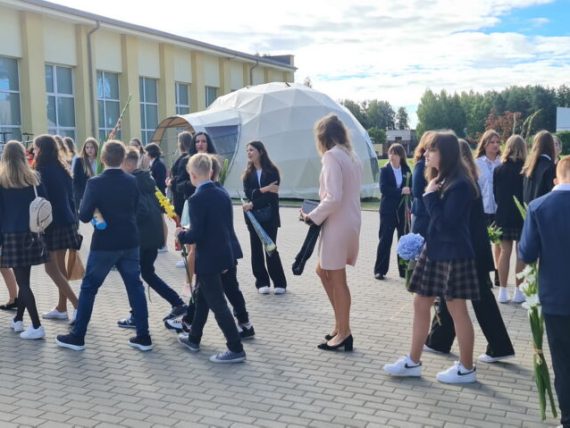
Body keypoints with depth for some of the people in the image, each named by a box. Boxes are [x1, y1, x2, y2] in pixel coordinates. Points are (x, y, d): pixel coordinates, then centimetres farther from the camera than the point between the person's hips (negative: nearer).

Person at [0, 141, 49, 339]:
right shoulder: (34, 178, 4)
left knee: (22, 282, -2)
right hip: (32, 234, 4)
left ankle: (36, 326, -7)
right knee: (24, 279, 16)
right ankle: (18, 319, 27)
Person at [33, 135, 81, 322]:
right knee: (59, 265, 15)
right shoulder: (61, 168, 12)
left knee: (51, 267, -3)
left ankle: (77, 304, -9)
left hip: (53, 223, -9)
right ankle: (61, 308, 21)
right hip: (66, 221, 9)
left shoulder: (44, 170, -14)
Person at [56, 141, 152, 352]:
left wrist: (97, 211, 5)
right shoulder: (132, 181, 0)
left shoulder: (95, 183, -14)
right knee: (135, 287, 9)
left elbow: (84, 216, -13)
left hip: (104, 244, -4)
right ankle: (143, 336, 11)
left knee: (88, 287, 9)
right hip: (129, 242, 4)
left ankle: (77, 336, 17)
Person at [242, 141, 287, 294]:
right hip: (253, 216, 4)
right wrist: (263, 190, -21)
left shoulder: (272, 171, -3)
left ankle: (279, 283, 6)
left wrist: (252, 204, -17)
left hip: (269, 216, -4)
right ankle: (262, 282, 11)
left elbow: (272, 195, -12)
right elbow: (248, 193, -5)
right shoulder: (247, 173, 9)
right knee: (256, 249, 4)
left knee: (270, 248, -4)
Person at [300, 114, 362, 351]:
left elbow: (333, 198, -23)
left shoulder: (331, 155, -14)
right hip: (350, 222, 9)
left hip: (338, 224, -9)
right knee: (323, 271, 19)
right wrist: (319, 212, 12)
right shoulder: (352, 156, 13)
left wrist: (312, 216, -11)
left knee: (337, 279, 2)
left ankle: (344, 333, 13)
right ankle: (340, 325, 24)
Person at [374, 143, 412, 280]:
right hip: (388, 210, -3)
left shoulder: (406, 170, 7)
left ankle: (404, 269, 16)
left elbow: (411, 188, 8)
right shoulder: (385, 170, -1)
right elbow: (383, 188, -13)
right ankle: (380, 270, 4)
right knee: (385, 240, -2)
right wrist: (400, 191, -20)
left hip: (403, 209, 3)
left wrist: (409, 191, -13)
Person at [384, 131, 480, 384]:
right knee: (420, 303, 12)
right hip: (434, 252, 10)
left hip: (453, 255, -9)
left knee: (457, 310, 2)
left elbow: (445, 223, -22)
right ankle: (413, 362, 22)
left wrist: (431, 196, -16)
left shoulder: (460, 184, -18)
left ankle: (466, 369, 16)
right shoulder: (442, 179, 11)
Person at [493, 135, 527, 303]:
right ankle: (518, 291, 8)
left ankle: (503, 291, 9)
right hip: (522, 216, -3)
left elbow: (495, 194, 5)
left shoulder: (498, 170, 1)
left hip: (503, 215, 3)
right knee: (521, 254, 5)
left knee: (505, 252, 8)